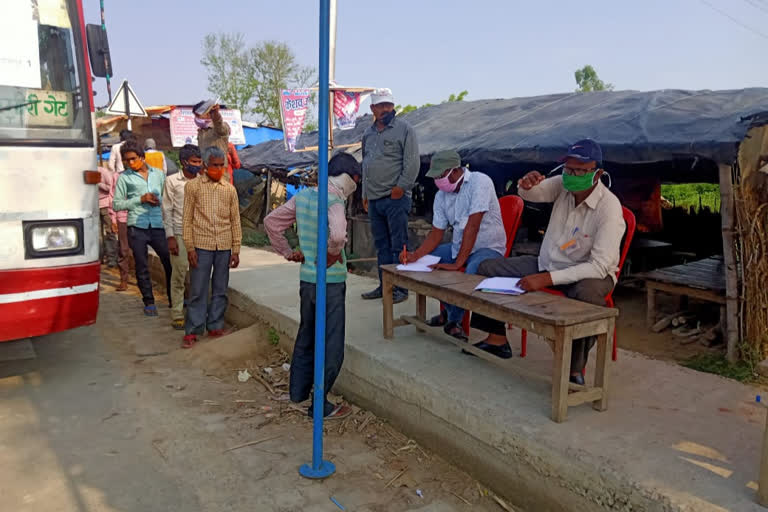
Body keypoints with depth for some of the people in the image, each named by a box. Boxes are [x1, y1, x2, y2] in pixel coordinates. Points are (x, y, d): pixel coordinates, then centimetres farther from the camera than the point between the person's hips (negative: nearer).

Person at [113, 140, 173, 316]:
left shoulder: (158, 173, 13)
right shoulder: (124, 177, 5)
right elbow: (116, 204, 1)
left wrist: (159, 201, -3)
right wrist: (140, 199, -8)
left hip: (158, 225, 2)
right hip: (137, 227, -1)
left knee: (170, 263, 1)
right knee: (142, 267, 5)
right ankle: (149, 302, 17)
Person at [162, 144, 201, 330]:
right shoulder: (172, 181, 1)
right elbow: (167, 211, -1)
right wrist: (170, 237, -7)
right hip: (180, 234, -3)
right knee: (179, 275, -2)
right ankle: (177, 315, 7)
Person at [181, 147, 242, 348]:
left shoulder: (230, 189, 9)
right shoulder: (192, 186, 2)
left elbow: (235, 221, 9)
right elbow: (187, 219, 0)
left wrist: (236, 250, 5)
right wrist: (190, 247, -6)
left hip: (224, 247, 3)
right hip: (201, 246, -3)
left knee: (220, 289, 9)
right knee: (198, 290, 1)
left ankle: (215, 327, 21)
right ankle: (192, 331, 10)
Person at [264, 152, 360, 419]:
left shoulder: (303, 196, 4)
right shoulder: (334, 202, -18)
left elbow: (271, 221, 11)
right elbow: (338, 234, -37)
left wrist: (288, 252, 13)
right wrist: (334, 254, -18)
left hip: (306, 279, 8)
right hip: (330, 283, -7)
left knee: (306, 336, 23)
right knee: (331, 346, 5)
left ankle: (298, 390, 36)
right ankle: (320, 405, 15)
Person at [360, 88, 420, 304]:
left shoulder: (404, 129, -3)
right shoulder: (368, 133, 17)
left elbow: (412, 163, -9)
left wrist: (401, 187, -13)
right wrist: (365, 194, 18)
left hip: (396, 198, -7)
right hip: (374, 198, 7)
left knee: (398, 245, -4)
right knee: (381, 245, 12)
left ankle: (400, 288, 2)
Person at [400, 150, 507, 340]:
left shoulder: (479, 182, -20)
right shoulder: (441, 195, 2)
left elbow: (472, 226, -27)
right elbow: (436, 232, 3)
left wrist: (457, 264, -29)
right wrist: (415, 255, -15)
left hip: (489, 248, -7)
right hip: (459, 246, 8)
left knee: (473, 272, -37)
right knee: (425, 259, -3)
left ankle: (453, 319, -8)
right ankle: (450, 311, 9)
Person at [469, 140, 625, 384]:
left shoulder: (609, 207, -25)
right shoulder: (563, 185, -8)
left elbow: (599, 266, -29)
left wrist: (547, 279, -35)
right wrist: (526, 184, -39)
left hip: (589, 272, -6)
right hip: (548, 263, 7)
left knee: (586, 295, -43)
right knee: (487, 269, 0)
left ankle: (575, 370, -25)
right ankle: (497, 340, 10)